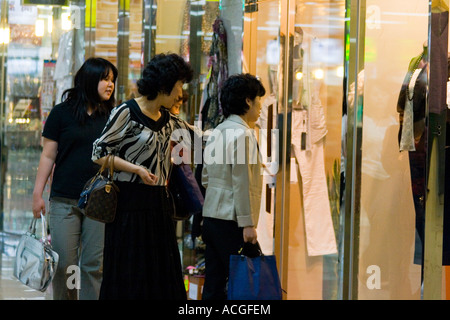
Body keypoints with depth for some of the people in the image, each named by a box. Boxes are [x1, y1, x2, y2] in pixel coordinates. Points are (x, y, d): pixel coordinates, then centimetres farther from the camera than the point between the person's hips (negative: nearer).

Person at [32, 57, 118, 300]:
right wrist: (37, 194, 1)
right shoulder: (62, 113, 3)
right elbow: (48, 156, 5)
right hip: (64, 200, -1)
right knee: (63, 264, 0)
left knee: (94, 265, 0)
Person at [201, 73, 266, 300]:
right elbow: (241, 183, -16)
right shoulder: (243, 134, -11)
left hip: (211, 218, 9)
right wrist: (248, 223, -16)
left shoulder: (216, 133, 15)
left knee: (214, 286, 8)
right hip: (231, 221, -9)